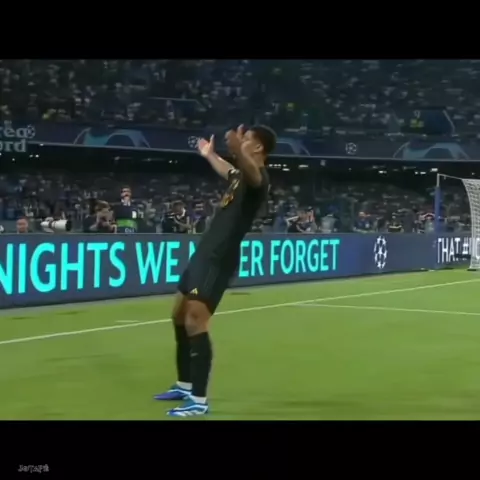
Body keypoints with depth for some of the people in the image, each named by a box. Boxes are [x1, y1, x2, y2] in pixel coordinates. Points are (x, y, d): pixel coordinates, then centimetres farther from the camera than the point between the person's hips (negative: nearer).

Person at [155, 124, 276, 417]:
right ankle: (185, 386, 31)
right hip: (206, 253, 11)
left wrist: (238, 150, -60)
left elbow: (252, 174, -42)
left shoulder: (258, 179, -14)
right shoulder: (240, 174, 16)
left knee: (195, 321, -18)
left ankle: (199, 401, -14)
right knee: (180, 315, 19)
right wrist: (210, 155, 57)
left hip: (219, 260, -10)